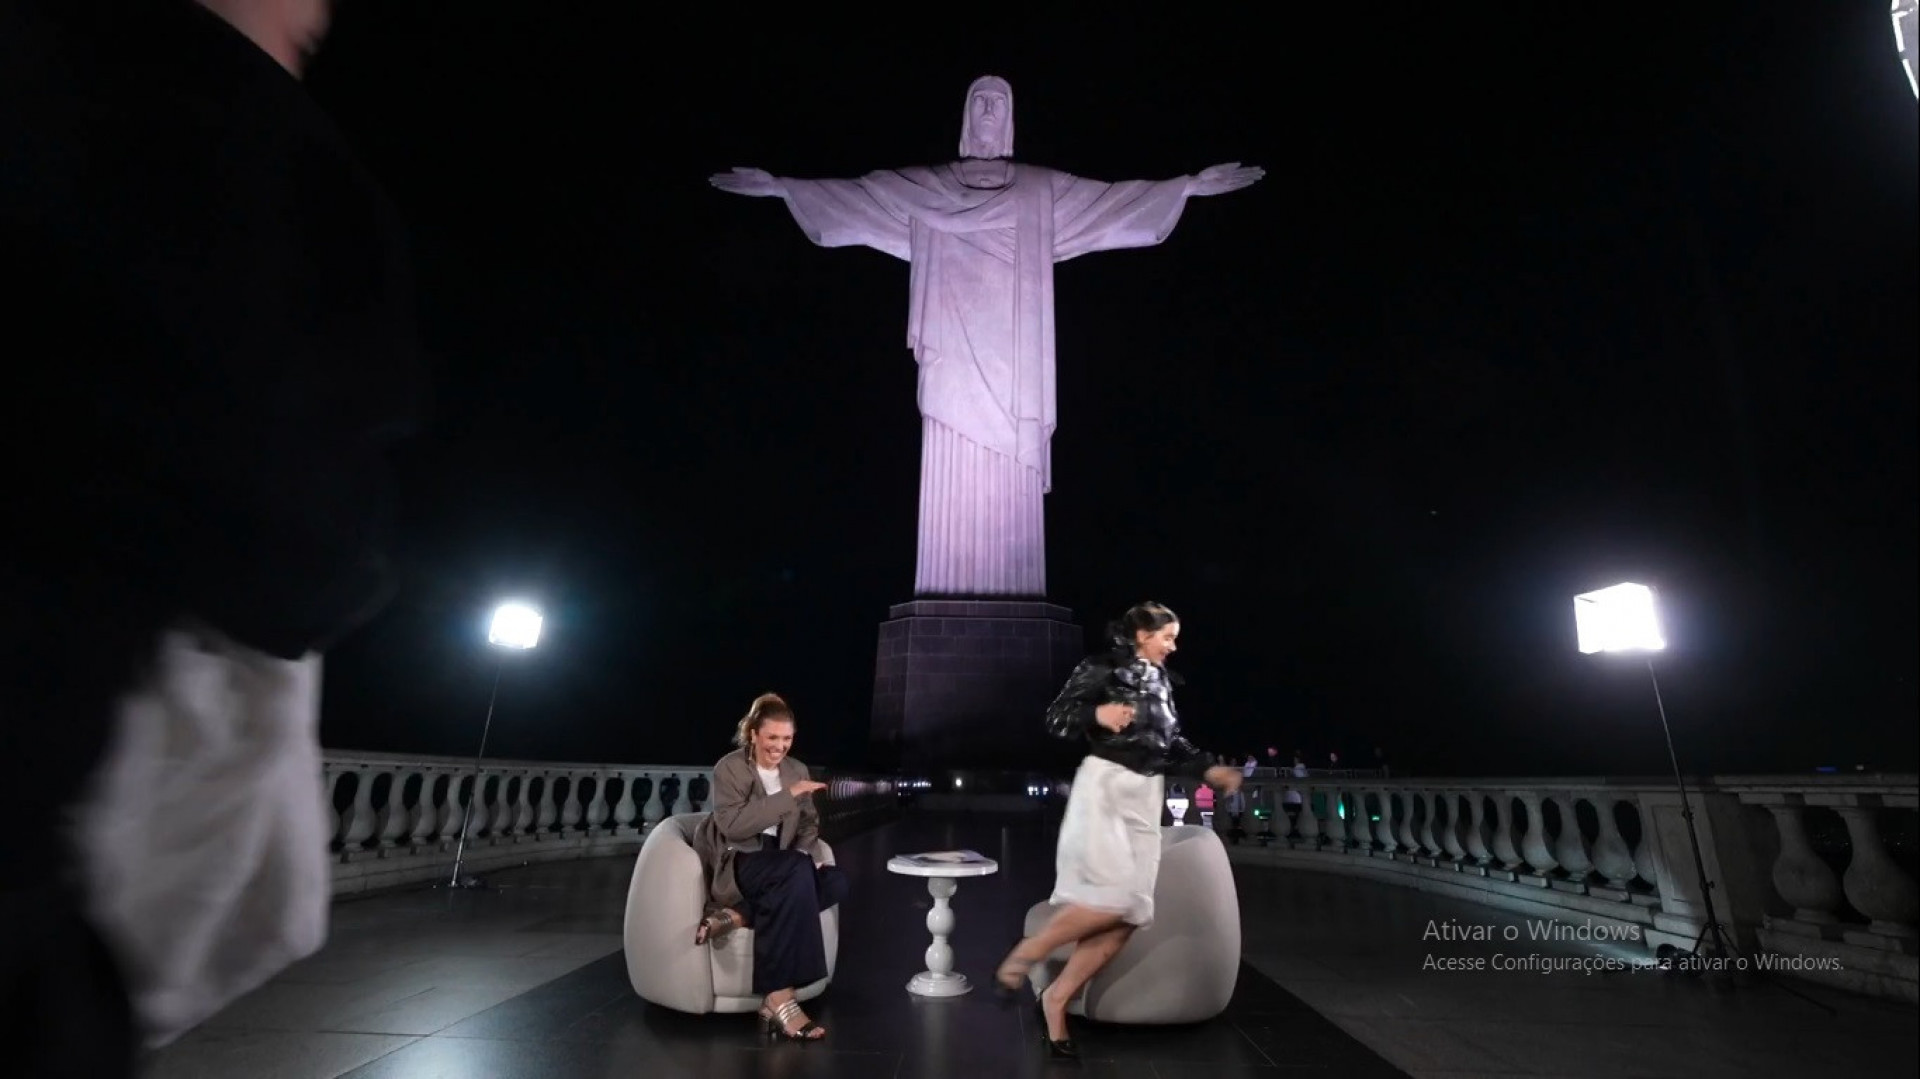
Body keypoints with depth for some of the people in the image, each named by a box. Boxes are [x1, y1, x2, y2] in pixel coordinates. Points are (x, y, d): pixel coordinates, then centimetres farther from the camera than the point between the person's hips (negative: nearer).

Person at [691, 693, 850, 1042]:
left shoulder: (798, 770, 12)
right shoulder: (728, 768, -6)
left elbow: (809, 823, 13)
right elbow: (733, 826, -20)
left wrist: (808, 854, -9)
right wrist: (788, 795, -23)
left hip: (782, 867, 7)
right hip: (738, 865, -6)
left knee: (837, 882, -22)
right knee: (798, 872, -36)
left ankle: (737, 917, -27)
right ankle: (780, 1001, -38)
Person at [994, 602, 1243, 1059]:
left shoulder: (1162, 681, 14)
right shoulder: (1100, 667, -5)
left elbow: (1173, 743, 18)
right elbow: (1055, 719, -7)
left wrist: (1209, 769, 4)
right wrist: (1097, 715, -24)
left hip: (1146, 797, 7)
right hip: (1103, 785, -7)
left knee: (1128, 916, 1)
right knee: (1112, 897, -20)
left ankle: (1057, 998, 14)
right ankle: (1023, 954, 1)